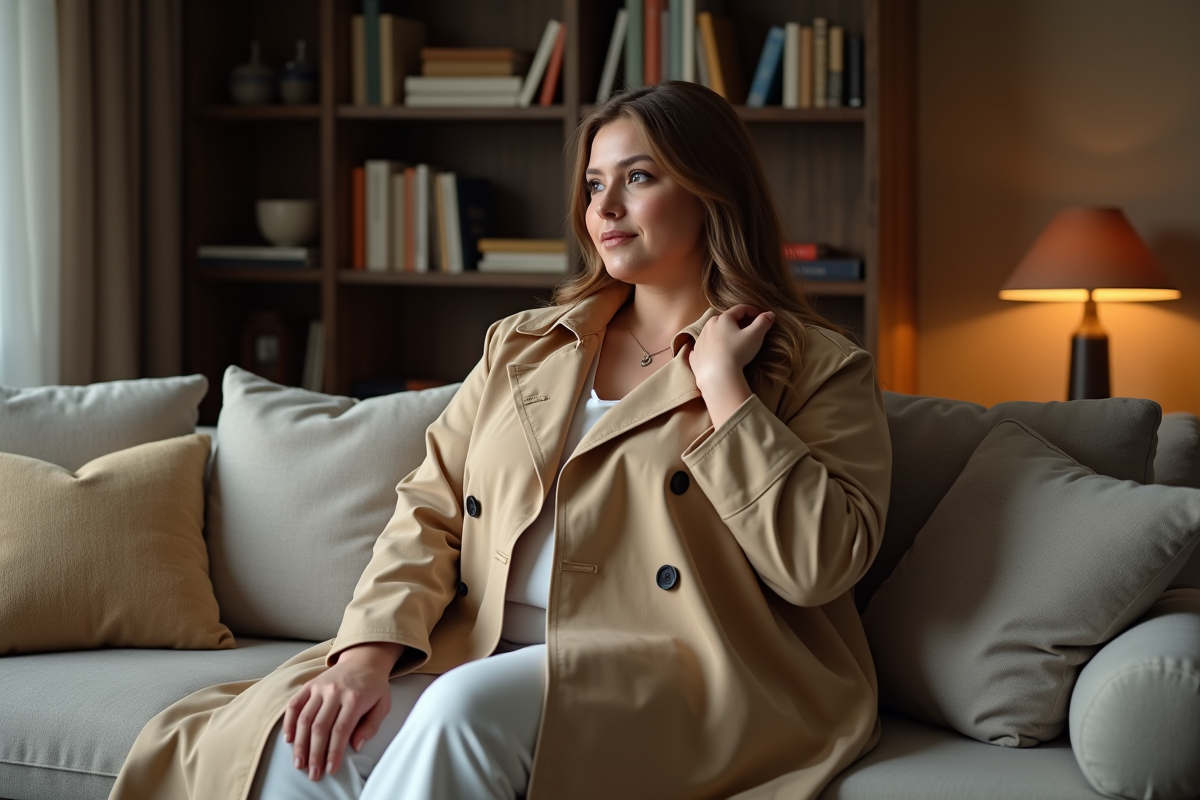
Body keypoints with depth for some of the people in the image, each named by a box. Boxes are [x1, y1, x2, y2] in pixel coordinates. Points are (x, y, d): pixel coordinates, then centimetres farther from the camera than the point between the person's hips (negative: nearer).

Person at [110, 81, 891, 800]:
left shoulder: (817, 368, 4)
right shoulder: (524, 346, 20)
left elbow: (819, 565, -10)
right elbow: (431, 512, 11)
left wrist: (722, 382, -9)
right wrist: (371, 649, -8)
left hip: (681, 681, -4)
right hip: (493, 657, 5)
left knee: (467, 706, -33)